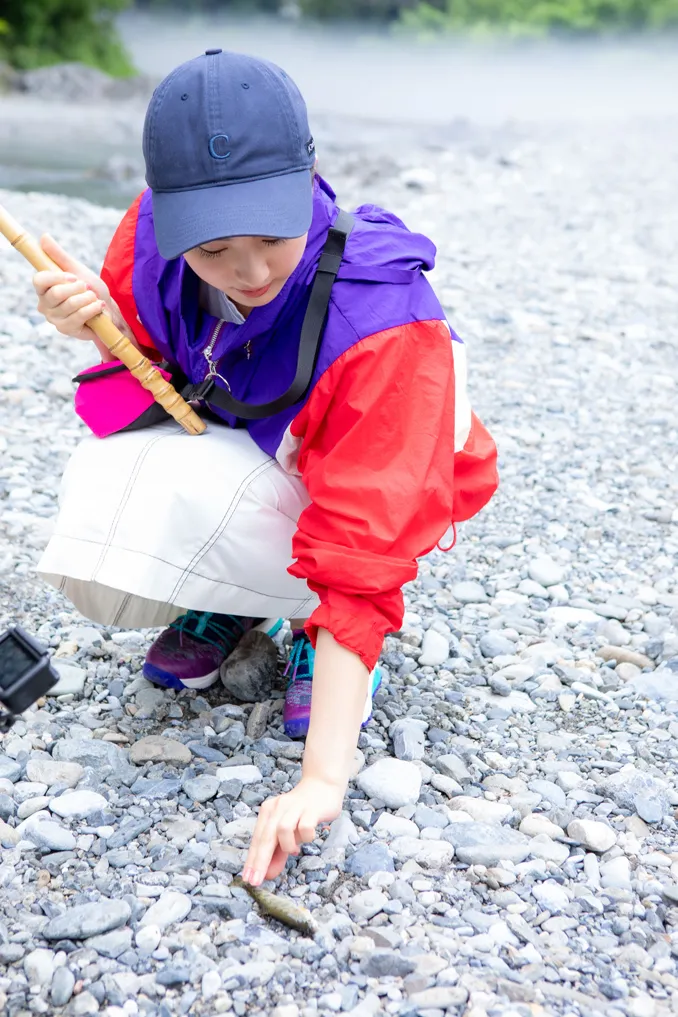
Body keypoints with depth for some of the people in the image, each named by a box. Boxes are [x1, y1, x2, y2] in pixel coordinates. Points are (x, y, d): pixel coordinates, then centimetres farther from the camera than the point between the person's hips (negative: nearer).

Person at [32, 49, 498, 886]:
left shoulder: (381, 323, -35)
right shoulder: (157, 229, -20)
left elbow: (362, 557, -39)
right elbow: (151, 353, 2)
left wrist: (322, 780, -44)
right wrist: (102, 323, -25)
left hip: (338, 493, -5)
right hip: (223, 460, 5)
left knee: (186, 490, -36)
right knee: (100, 577, -25)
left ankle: (322, 628, -7)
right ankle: (234, 597, 8)